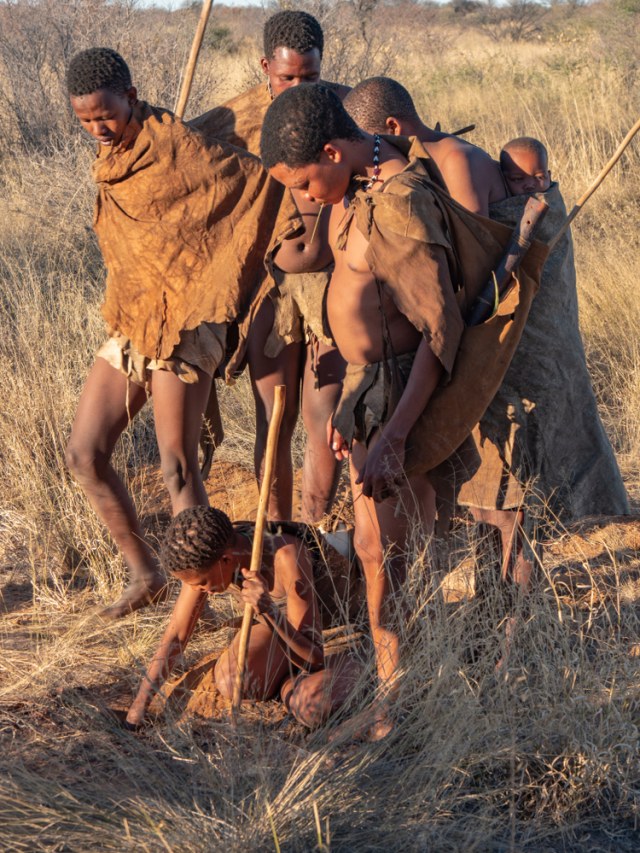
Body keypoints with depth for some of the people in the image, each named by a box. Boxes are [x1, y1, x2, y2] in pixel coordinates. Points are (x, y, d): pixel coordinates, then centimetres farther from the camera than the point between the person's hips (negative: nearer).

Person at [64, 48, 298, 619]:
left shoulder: (174, 146, -13)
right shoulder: (112, 159, 10)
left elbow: (261, 181, -13)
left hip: (184, 327, -8)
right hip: (130, 328, 8)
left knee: (177, 466, -13)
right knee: (84, 453, 5)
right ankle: (145, 573, 19)